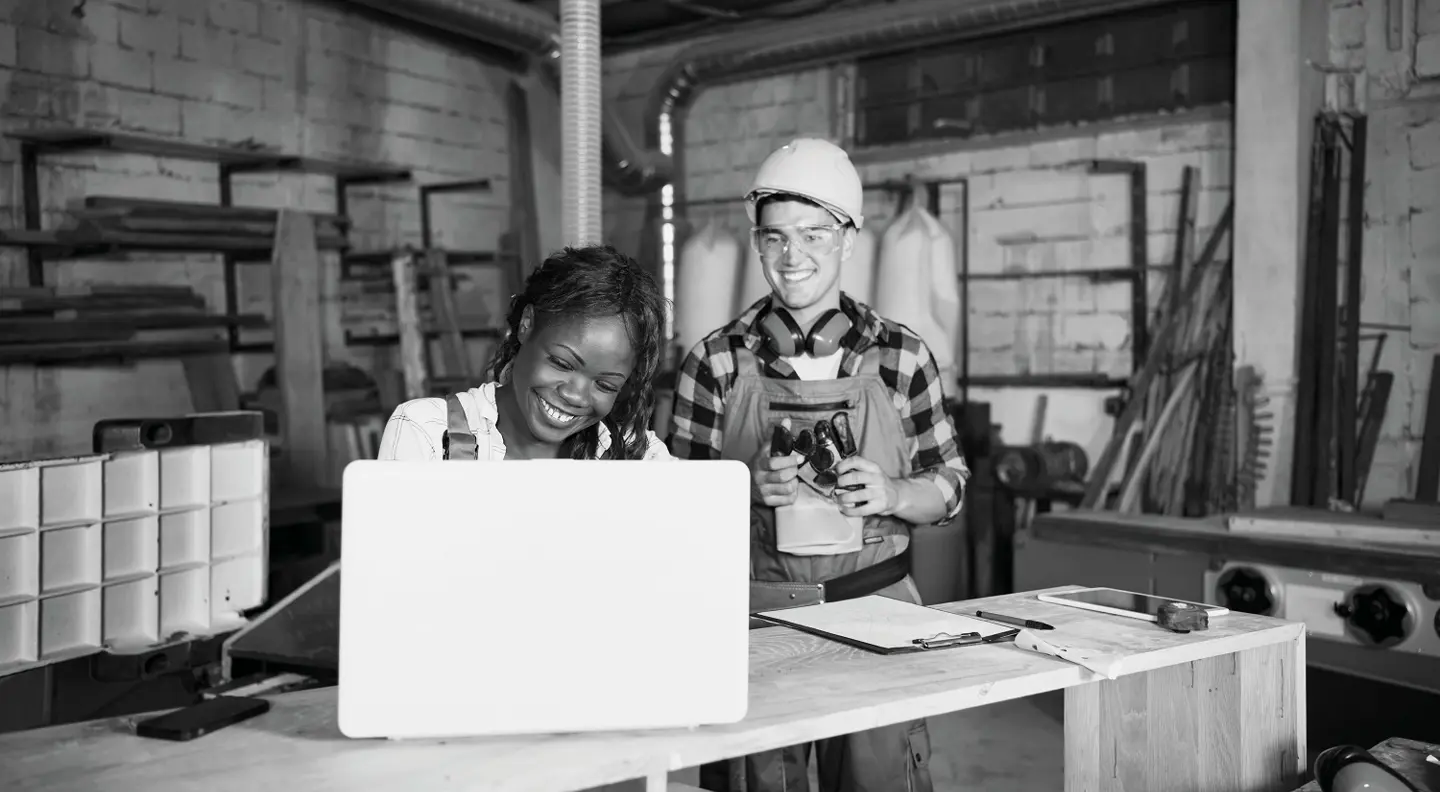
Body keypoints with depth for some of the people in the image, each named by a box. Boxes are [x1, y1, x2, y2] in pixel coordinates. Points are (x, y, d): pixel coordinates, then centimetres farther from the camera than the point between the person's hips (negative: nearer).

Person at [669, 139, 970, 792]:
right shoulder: (717, 362, 0)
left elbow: (949, 487, 9)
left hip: (877, 613, 1)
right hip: (754, 615, 0)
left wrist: (892, 493, -11)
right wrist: (747, 487, -15)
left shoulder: (901, 356, 3)